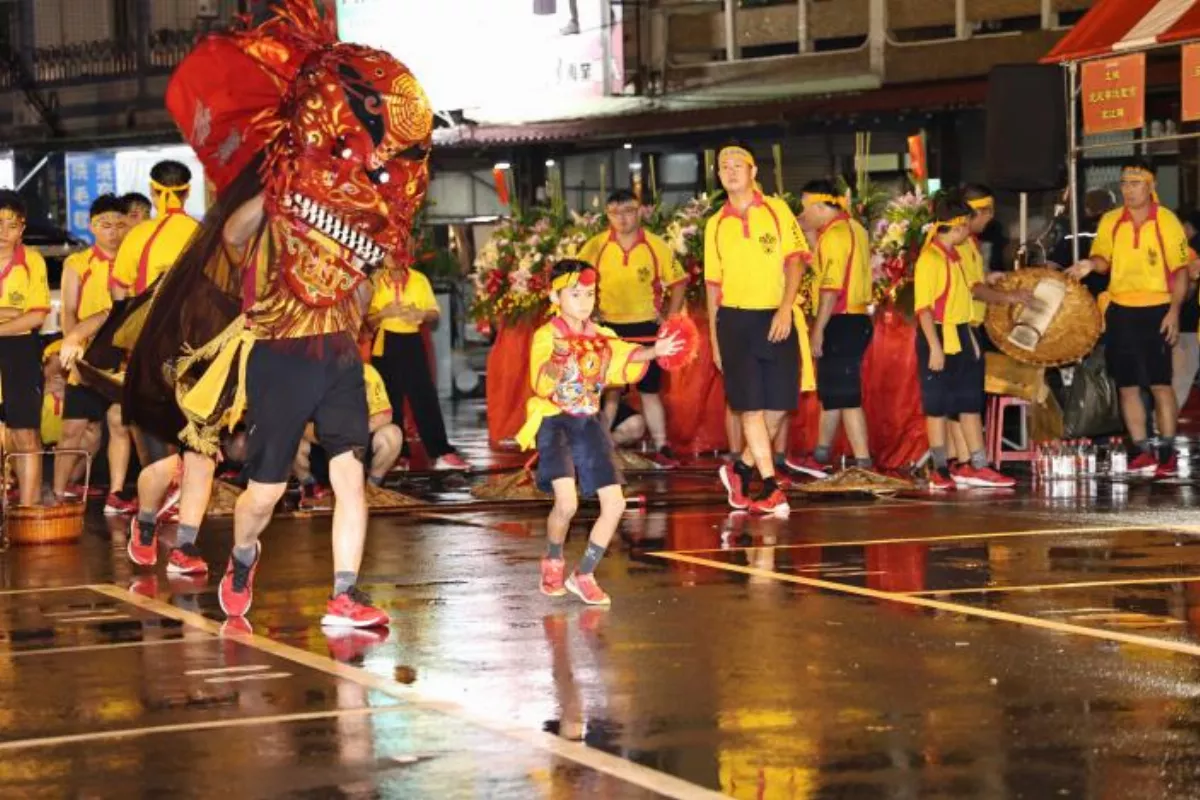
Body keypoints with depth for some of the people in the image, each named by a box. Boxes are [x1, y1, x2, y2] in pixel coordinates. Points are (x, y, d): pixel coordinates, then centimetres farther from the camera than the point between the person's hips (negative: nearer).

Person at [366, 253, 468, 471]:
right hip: (385, 344, 0)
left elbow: (434, 313, 8)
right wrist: (383, 313, -17)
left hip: (412, 342, 0)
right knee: (390, 400, 3)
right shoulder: (375, 282, 2)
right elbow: (367, 320, 2)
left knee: (425, 396, -5)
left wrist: (420, 314, -13)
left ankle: (442, 453, -7)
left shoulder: (419, 280, 5)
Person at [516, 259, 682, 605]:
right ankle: (553, 560, 10)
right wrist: (560, 362, -42)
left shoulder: (600, 337, 9)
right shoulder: (547, 336, -10)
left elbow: (626, 359, -3)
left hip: (590, 424, 6)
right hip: (554, 422, -6)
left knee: (614, 503, -1)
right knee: (567, 502, -21)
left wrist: (655, 351, -20)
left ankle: (584, 575, 13)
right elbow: (542, 382, -22)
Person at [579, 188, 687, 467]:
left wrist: (671, 317, -1)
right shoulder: (596, 246, -4)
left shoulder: (657, 246, -4)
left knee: (650, 391, 6)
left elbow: (678, 282, 5)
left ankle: (661, 448, 11)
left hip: (647, 328, 0)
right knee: (609, 391, 5)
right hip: (610, 328, 0)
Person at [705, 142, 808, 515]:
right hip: (735, 320, 0)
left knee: (779, 406, 0)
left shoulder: (777, 211, 5)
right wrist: (714, 338, 9)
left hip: (776, 319, 0)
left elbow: (793, 262, -1)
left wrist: (786, 309, -15)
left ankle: (741, 470, 20)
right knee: (751, 405, -8)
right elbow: (713, 283, 12)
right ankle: (770, 488, -5)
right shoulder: (716, 224, 9)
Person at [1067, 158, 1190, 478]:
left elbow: (1180, 270, -4)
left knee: (1160, 384, -5)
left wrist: (1174, 311, -12)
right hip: (1120, 311, 4)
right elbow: (1104, 259, 4)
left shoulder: (1167, 221, -5)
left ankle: (1167, 452, 2)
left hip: (1155, 311, -4)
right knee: (1127, 385, 6)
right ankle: (1142, 451, 14)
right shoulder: (1110, 221, 5)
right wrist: (1092, 263, -20)